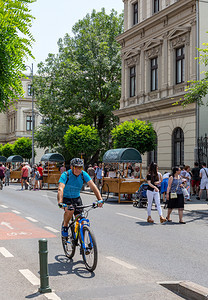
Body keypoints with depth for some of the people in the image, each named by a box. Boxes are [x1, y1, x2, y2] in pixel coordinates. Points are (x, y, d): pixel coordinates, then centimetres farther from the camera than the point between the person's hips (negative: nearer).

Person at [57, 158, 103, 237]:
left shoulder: (84, 174, -15)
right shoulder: (65, 175, -25)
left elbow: (93, 186, -22)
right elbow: (60, 189, -38)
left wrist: (100, 199, -36)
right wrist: (60, 202, -55)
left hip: (76, 198, 3)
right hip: (65, 198, -3)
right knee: (70, 210, -34)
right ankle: (65, 226, -5)